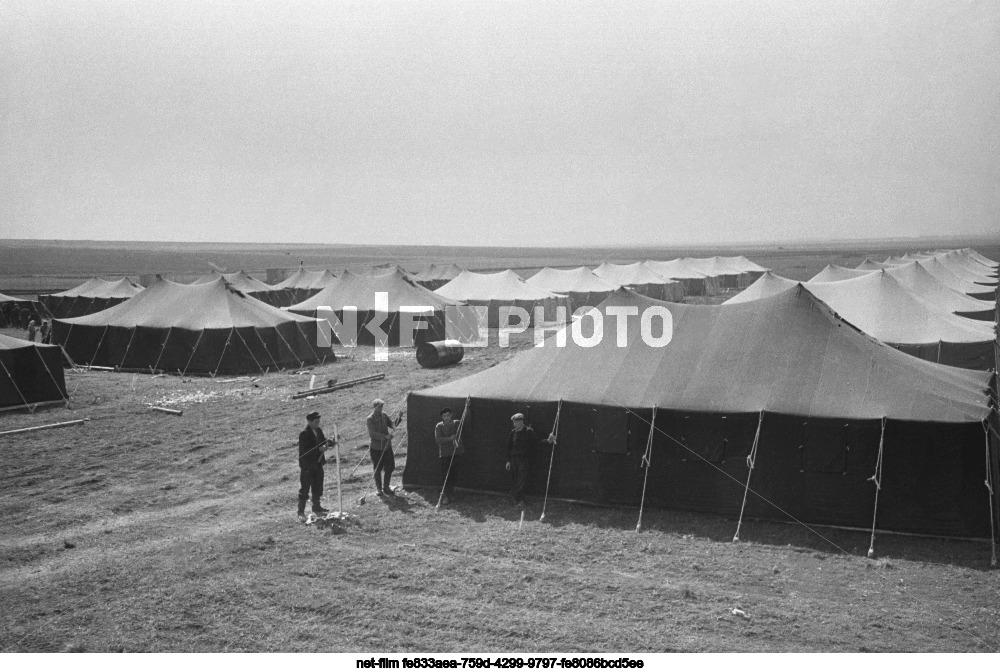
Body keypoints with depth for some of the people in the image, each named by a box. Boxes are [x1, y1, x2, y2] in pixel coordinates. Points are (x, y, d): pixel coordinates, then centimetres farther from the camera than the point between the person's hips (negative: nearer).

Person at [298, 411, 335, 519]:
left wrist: (331, 442, -13)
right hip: (307, 466, -7)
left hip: (318, 464, 8)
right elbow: (304, 451, -23)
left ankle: (317, 507, 31)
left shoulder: (319, 430, 5)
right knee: (304, 488, -2)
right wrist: (319, 449, -27)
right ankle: (301, 511, 4)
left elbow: (324, 441, 8)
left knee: (318, 487, 17)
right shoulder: (304, 434, -18)